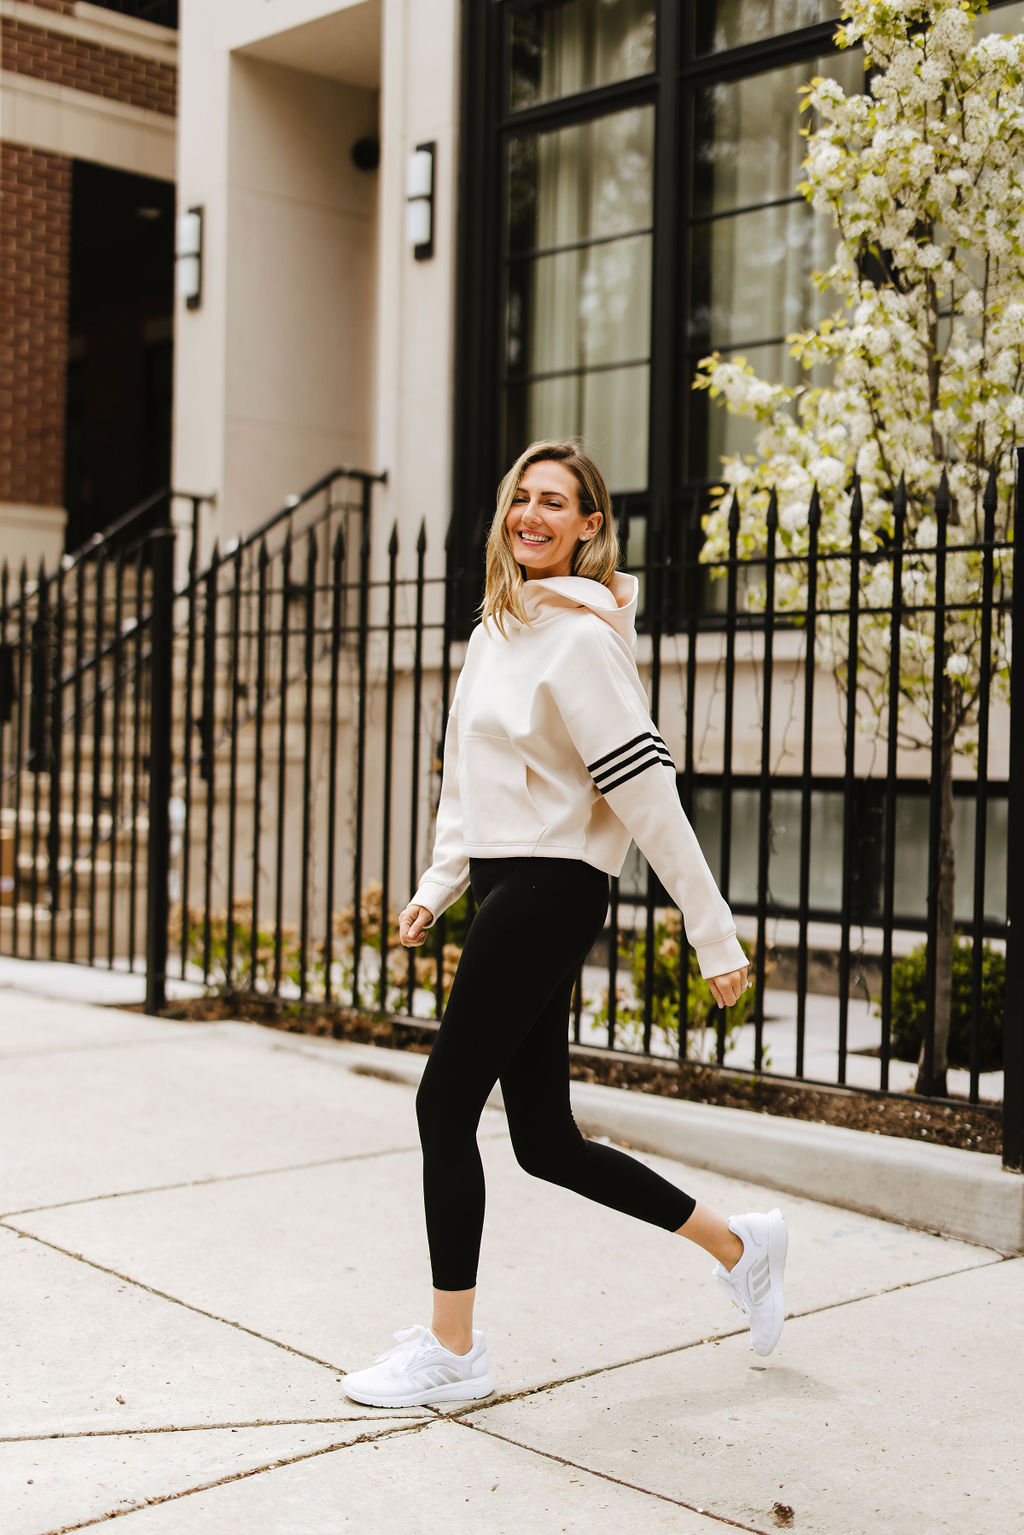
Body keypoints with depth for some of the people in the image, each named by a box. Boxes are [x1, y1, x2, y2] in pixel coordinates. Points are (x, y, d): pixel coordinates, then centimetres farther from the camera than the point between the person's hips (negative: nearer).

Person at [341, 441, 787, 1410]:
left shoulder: (580, 635, -12)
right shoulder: (496, 629, 16)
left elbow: (647, 788, -16)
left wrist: (713, 934, -16)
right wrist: (439, 883, 16)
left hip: (550, 892, -9)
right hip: (507, 893, 9)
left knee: (446, 1103, -4)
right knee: (546, 1142, 12)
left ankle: (451, 1352, 10)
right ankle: (738, 1245, 27)